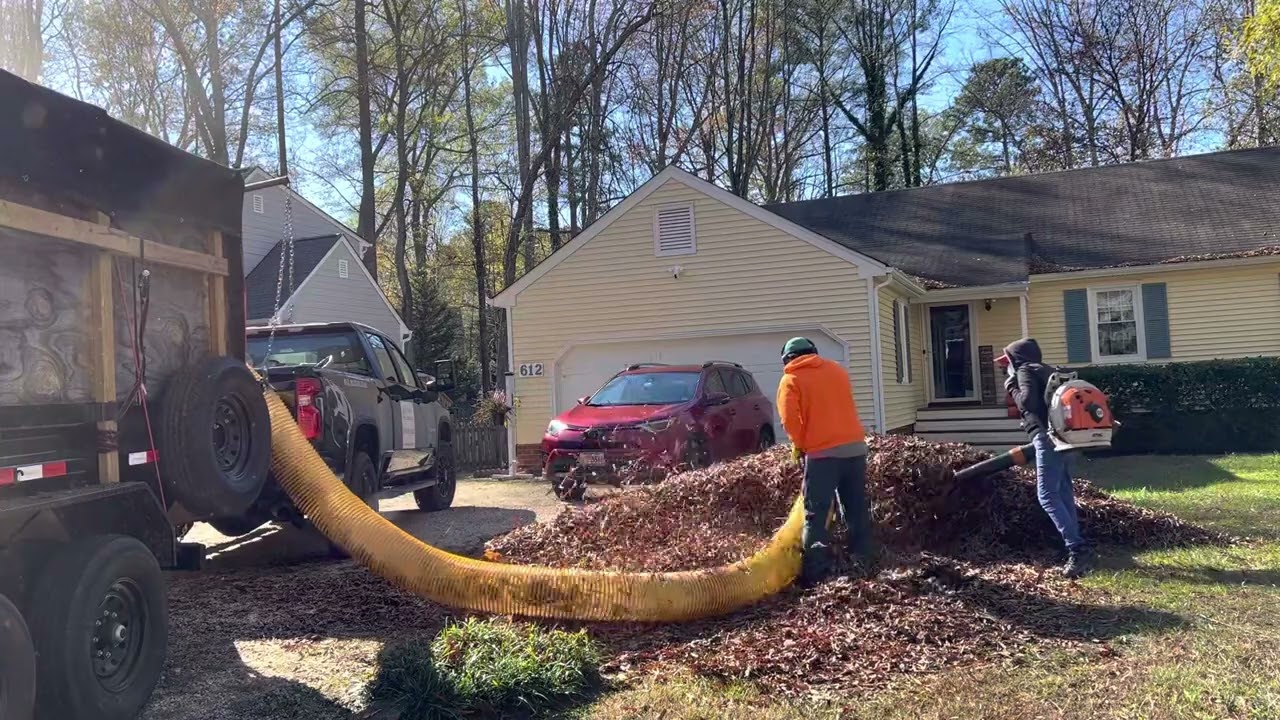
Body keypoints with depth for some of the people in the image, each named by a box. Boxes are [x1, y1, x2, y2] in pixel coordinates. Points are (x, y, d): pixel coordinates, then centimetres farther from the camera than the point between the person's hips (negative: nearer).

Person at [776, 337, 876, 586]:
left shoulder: (791, 380, 1)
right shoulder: (837, 369, 17)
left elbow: (789, 418, -12)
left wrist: (799, 445, 5)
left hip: (822, 453, -5)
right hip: (855, 446, 5)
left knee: (816, 514, 0)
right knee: (858, 510, 13)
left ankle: (815, 572, -3)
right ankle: (865, 564, 17)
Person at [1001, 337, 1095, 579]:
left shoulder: (1025, 371, -1)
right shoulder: (1045, 370, 26)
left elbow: (1028, 401, -16)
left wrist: (1012, 388, 1)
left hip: (1048, 436, -9)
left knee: (1047, 495, -11)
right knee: (1064, 494, 12)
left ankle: (1077, 549, -18)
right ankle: (1078, 550, 12)